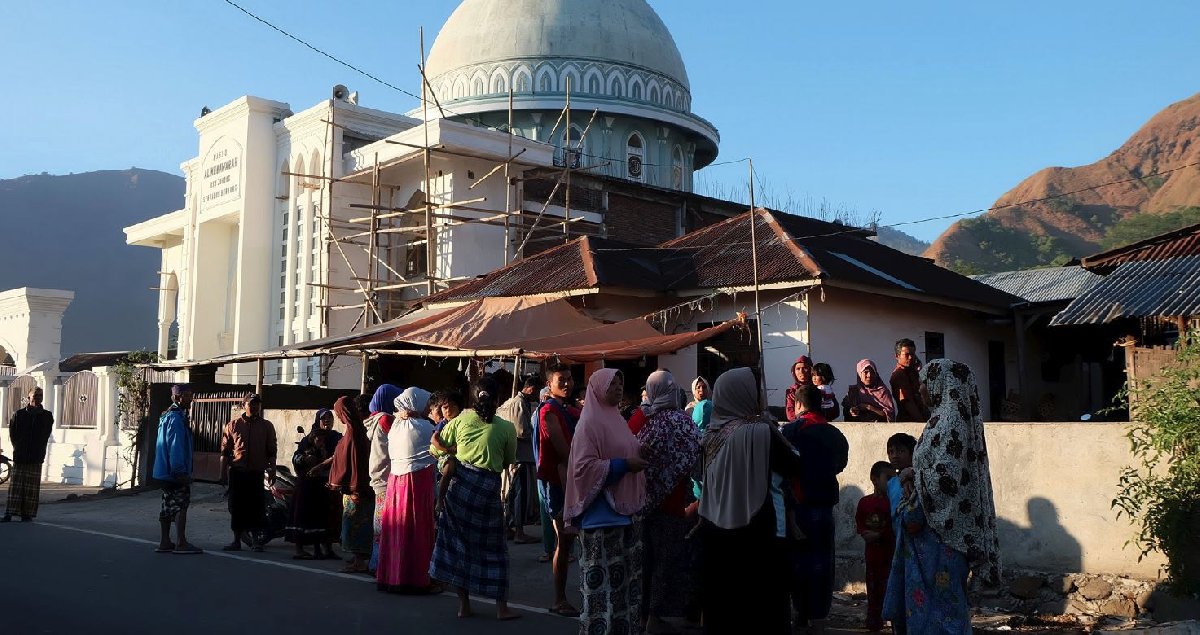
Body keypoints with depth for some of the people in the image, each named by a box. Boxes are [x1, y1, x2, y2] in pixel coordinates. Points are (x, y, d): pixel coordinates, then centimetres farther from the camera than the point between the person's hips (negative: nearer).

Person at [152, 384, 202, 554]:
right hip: (176, 472, -10)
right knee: (181, 505, -6)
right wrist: (181, 471, -21)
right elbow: (176, 447, -21)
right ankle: (181, 543, -5)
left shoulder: (167, 416, 17)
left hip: (165, 472, 10)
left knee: (169, 506, 13)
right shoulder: (176, 418, -17)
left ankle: (165, 542, 17)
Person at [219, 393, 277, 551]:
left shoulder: (267, 426, 7)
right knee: (236, 506, 5)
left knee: (256, 507, -1)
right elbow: (225, 451, 6)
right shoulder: (233, 425, 6)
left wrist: (272, 470, -2)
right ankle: (237, 540, 15)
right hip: (236, 472, 1)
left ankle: (255, 539, 7)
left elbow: (271, 452, 8)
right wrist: (223, 473, 1)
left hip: (256, 473, 0)